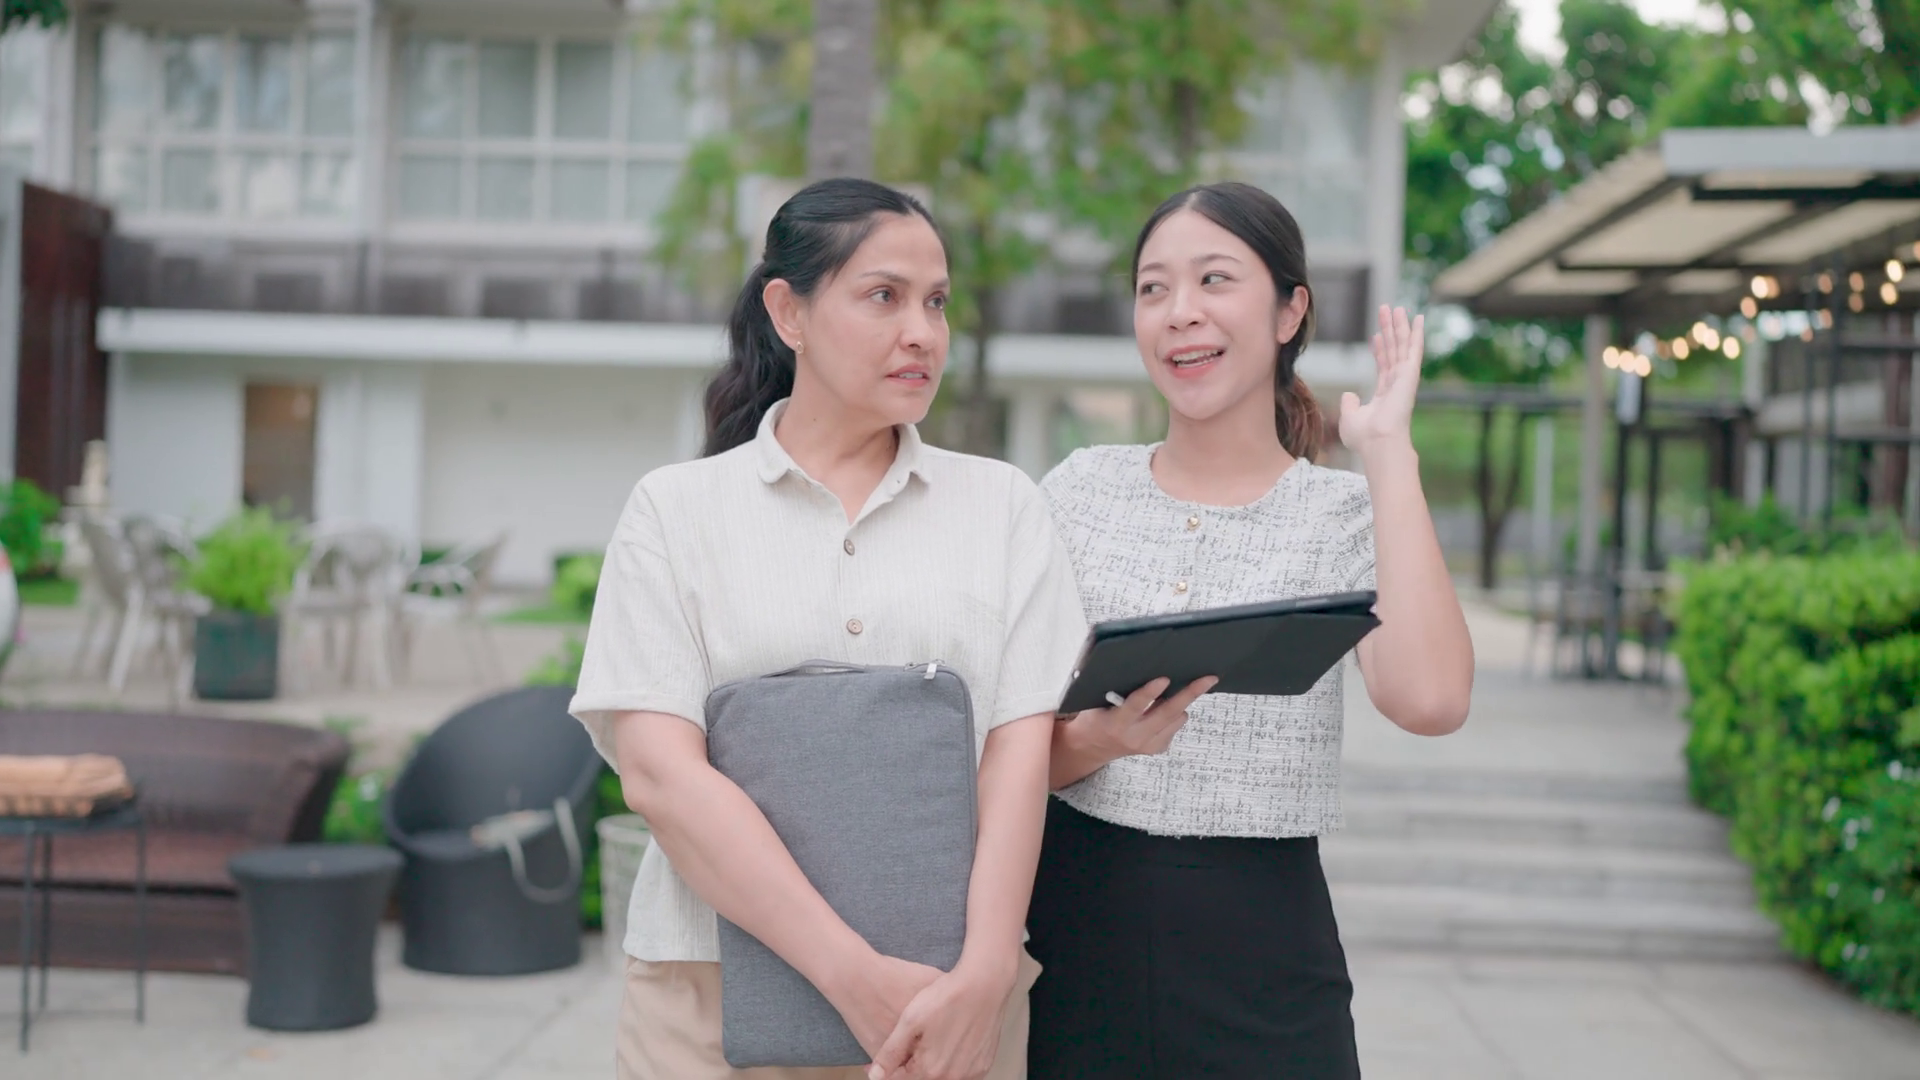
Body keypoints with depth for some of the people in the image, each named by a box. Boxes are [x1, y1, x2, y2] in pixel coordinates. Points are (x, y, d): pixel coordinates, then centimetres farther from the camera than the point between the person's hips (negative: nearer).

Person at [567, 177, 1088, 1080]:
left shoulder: (1002, 506, 7)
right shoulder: (674, 510, 2)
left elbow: (1020, 751, -1)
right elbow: (658, 770, -8)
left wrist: (983, 974, -16)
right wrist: (856, 975, -17)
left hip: (954, 1000, 1)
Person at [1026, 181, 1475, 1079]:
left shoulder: (1349, 516, 0)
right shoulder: (1080, 489, 5)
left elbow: (1427, 701, -20)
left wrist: (1387, 451, -13)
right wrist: (1098, 741, -19)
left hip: (1261, 955, -1)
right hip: (1074, 929, 2)